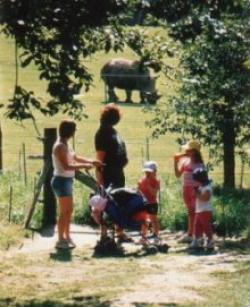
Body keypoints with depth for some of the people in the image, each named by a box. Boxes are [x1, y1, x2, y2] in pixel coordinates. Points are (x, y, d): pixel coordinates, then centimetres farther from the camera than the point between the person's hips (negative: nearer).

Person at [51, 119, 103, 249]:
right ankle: (61, 240, 1)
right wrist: (84, 166, -19)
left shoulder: (65, 145, 10)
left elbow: (75, 158, 19)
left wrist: (92, 162, 9)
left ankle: (66, 237, 24)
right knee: (64, 211, -4)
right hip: (61, 180, -10)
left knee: (69, 210, 15)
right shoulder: (60, 146, -19)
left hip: (67, 180, 10)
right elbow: (66, 166, -23)